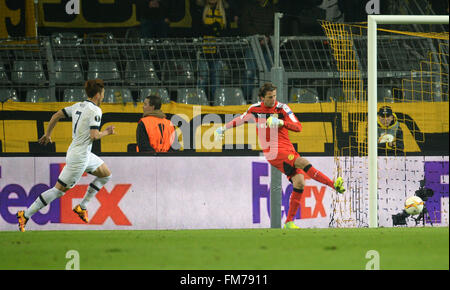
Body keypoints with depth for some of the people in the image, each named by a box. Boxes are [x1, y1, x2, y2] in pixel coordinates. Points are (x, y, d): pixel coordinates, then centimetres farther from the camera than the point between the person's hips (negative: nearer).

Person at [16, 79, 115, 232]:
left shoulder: (78, 106, 8)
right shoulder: (95, 110, -18)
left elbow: (56, 115, 13)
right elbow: (94, 136, -25)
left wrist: (47, 134, 24)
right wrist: (106, 132, -6)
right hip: (79, 157, -10)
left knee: (106, 175, 20)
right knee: (59, 189, -3)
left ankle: (82, 206, 22)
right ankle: (25, 215, 0)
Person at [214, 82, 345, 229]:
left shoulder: (282, 108, 0)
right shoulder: (255, 109, 4)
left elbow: (298, 127, -7)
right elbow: (241, 119, 25)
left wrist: (281, 122, -23)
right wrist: (223, 128, 29)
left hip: (288, 150, 3)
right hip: (273, 152, -3)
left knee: (299, 182, -11)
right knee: (303, 163, -26)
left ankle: (289, 222, -3)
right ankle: (334, 185, -29)